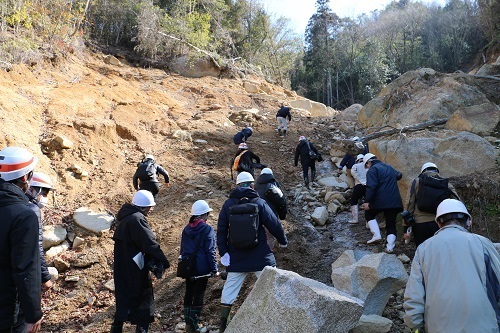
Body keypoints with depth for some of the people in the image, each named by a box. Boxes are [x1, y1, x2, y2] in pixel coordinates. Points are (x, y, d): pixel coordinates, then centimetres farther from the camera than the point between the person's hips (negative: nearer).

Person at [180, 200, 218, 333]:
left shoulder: (186, 229, 6)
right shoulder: (207, 230, -12)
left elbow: (182, 249, 14)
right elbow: (210, 251, -13)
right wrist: (214, 269, -8)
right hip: (202, 269, -6)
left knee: (188, 293, 15)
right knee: (198, 295, 3)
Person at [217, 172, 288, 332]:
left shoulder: (228, 204, -1)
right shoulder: (259, 202, -7)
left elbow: (221, 230, -3)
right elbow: (274, 224, -3)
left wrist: (223, 252, -1)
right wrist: (283, 241, 14)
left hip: (236, 258, 2)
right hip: (261, 257, -2)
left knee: (229, 291, 13)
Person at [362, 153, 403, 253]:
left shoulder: (372, 170, -7)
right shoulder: (389, 167, 18)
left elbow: (371, 187, -19)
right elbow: (399, 175, 37)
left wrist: (367, 201, -19)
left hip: (380, 201, -6)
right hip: (394, 202, 6)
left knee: (369, 214, 19)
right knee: (391, 224, 11)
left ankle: (377, 235, 3)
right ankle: (390, 247, 3)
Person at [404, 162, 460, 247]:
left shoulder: (417, 182, 7)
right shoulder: (446, 184, 11)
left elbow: (410, 204, 2)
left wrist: (406, 227, 4)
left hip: (420, 224, -1)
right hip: (440, 224, 1)